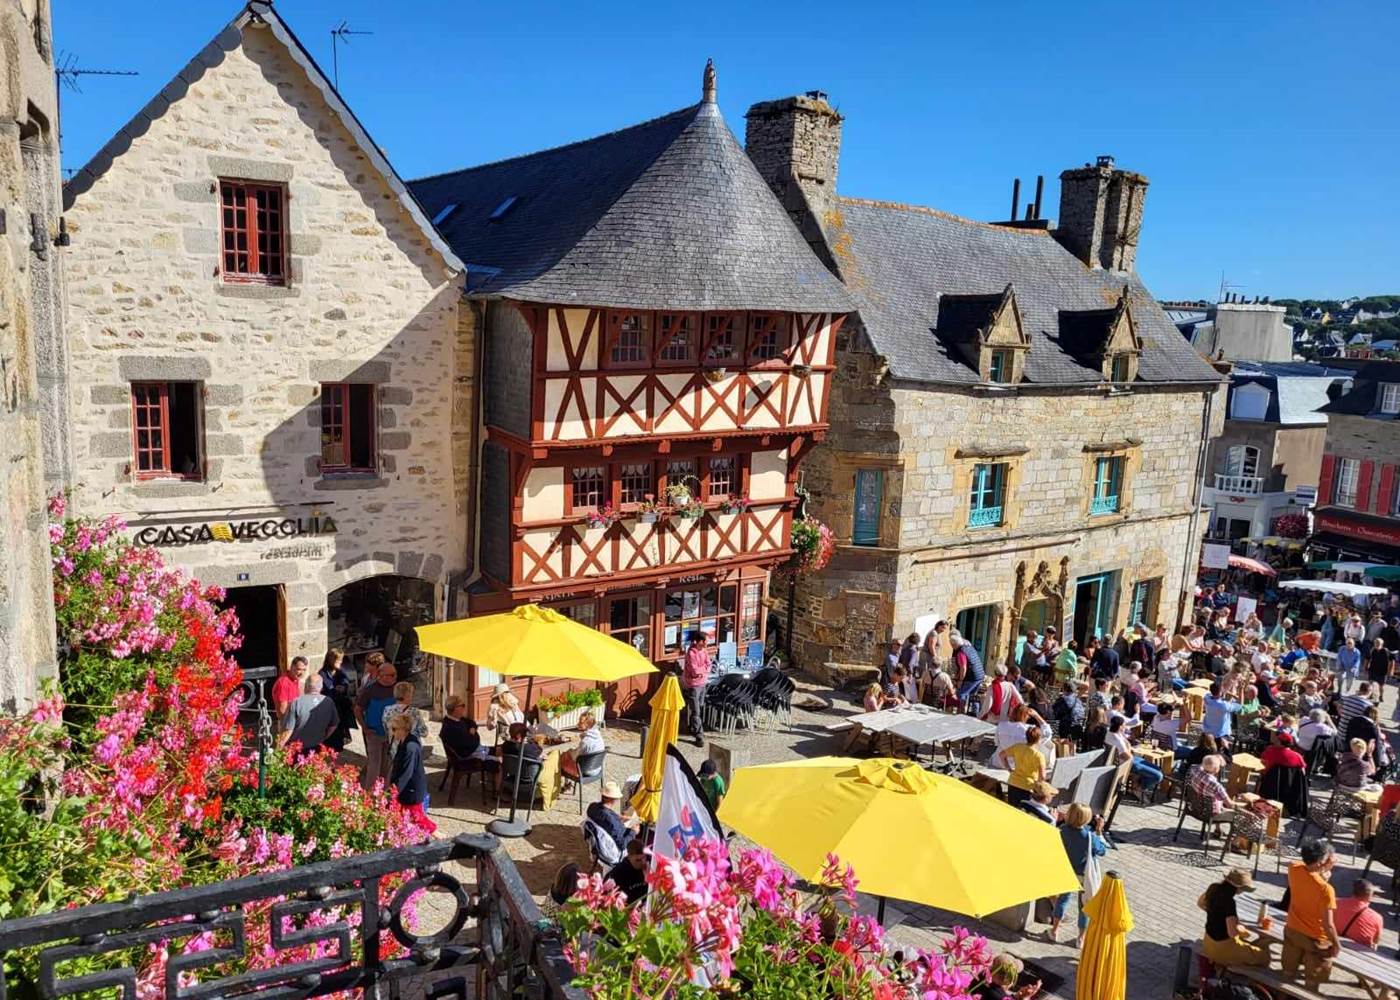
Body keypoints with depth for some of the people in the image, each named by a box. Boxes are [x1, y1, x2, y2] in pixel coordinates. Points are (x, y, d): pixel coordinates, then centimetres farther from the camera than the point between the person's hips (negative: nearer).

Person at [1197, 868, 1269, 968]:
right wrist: (1240, 926, -11)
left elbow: (1200, 903, 13)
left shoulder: (1214, 887, -6)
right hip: (1224, 946, -7)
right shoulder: (1229, 902, -29)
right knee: (1262, 957, 5)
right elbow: (1233, 932, -31)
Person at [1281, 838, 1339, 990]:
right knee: (1312, 983, 16)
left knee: (1288, 974, 25)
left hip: (1292, 930, 6)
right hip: (1315, 938, -6)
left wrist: (1326, 868, -8)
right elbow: (1327, 924, -24)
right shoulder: (1326, 889, -30)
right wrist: (1336, 944, -7)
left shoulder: (1294, 869, -14)